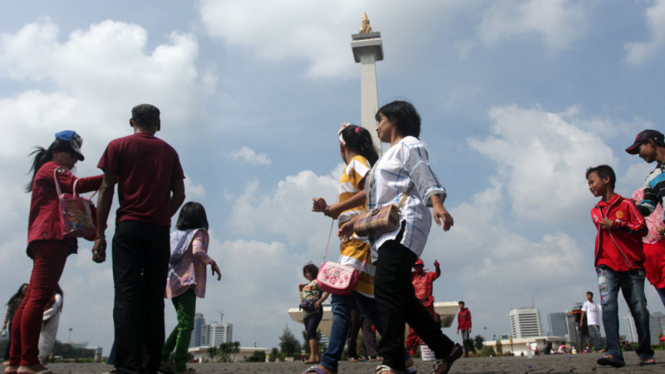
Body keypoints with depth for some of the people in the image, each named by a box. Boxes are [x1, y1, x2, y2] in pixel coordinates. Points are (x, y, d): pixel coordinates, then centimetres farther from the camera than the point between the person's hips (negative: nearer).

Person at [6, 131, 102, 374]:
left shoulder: (51, 174, 33)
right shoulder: (51, 168, 4)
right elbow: (77, 184, -14)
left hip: (44, 240, 10)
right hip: (52, 237, -10)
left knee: (31, 299, 6)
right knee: (39, 297, -15)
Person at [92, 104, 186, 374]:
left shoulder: (118, 146, 8)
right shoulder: (169, 151, 15)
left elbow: (106, 190, 1)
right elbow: (179, 194, 10)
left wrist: (100, 234, 0)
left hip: (129, 227, -2)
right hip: (160, 230, 2)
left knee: (127, 295, -7)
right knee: (154, 297, 3)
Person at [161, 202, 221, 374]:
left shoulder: (174, 234, 15)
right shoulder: (198, 233, -2)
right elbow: (197, 251, -22)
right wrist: (212, 262, -9)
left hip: (172, 283, 7)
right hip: (188, 282, -7)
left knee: (183, 323, 19)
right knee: (186, 325, -7)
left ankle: (163, 356, 16)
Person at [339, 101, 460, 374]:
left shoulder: (409, 144, 6)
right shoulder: (388, 156, 32)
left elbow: (426, 180, -9)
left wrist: (437, 204, -27)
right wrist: (355, 223, 29)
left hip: (403, 224, -9)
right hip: (386, 229, 10)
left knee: (386, 288, -22)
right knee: (402, 296, 3)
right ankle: (445, 349, 11)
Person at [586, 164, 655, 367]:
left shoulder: (625, 204, 3)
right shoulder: (595, 211, 17)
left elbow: (642, 228, -5)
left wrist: (615, 225, -12)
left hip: (631, 265, -3)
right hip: (606, 266, 3)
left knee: (639, 310, 0)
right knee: (608, 305, -15)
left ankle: (646, 354, 16)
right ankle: (614, 353, -22)